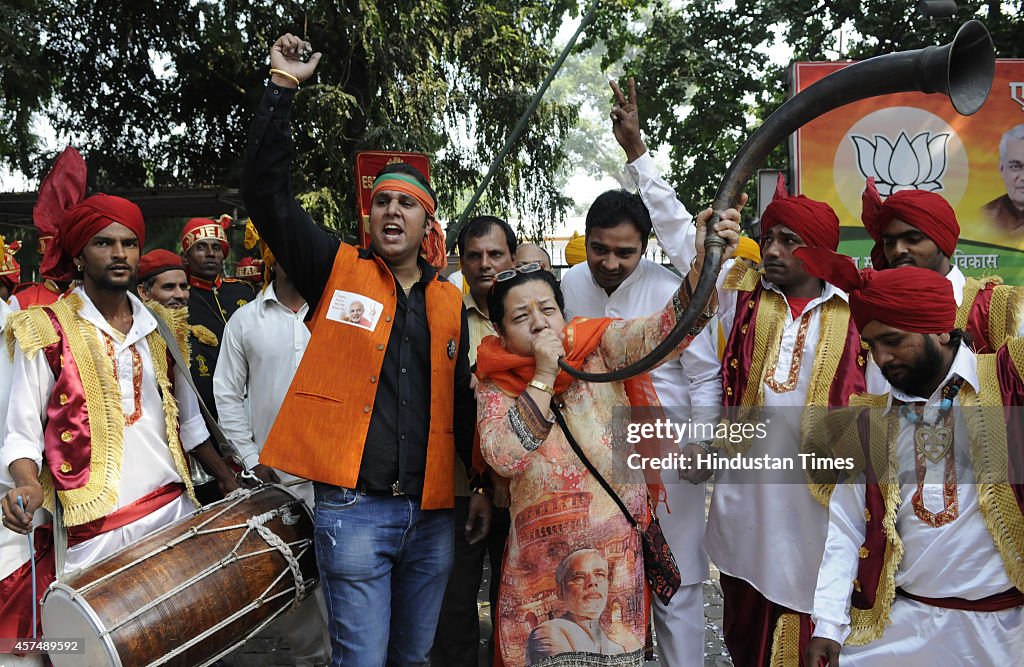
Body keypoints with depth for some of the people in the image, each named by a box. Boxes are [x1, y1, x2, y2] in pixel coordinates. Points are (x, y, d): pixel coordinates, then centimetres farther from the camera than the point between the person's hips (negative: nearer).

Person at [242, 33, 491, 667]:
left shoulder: (449, 301, 11)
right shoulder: (338, 271, 2)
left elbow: (462, 400, 15)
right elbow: (267, 191, -6)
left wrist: (484, 485, 11)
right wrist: (282, 88, -9)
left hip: (432, 513, 4)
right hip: (354, 509, -3)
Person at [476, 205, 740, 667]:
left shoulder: (600, 347, -3)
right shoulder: (494, 385, -1)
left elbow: (667, 328, -19)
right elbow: (504, 458, -17)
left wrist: (704, 266, -36)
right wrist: (544, 376, -19)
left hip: (618, 552, 0)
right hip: (540, 561, 1)